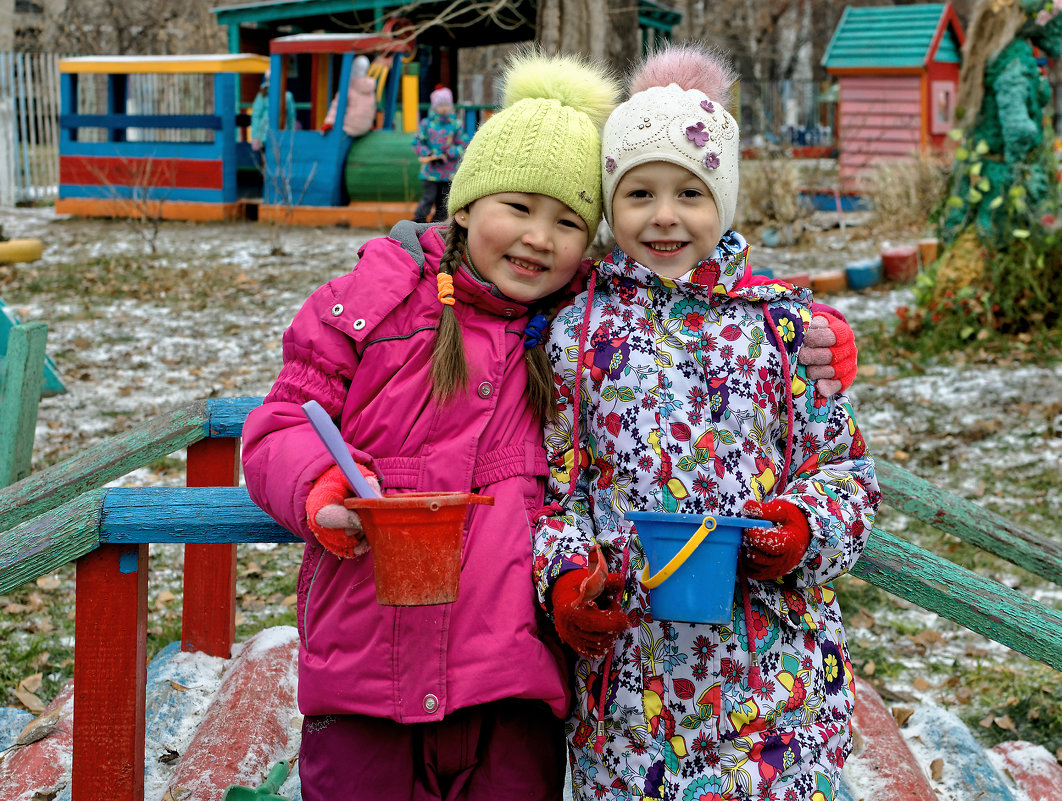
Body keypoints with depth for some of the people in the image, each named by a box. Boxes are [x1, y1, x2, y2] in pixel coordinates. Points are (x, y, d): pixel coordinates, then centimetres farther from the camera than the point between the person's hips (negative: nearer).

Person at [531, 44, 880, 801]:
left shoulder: (786, 324, 2)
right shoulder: (578, 330, 4)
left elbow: (847, 468, 6)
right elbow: (557, 482, 7)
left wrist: (804, 528, -12)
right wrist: (565, 575, -9)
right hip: (623, 655, 1)